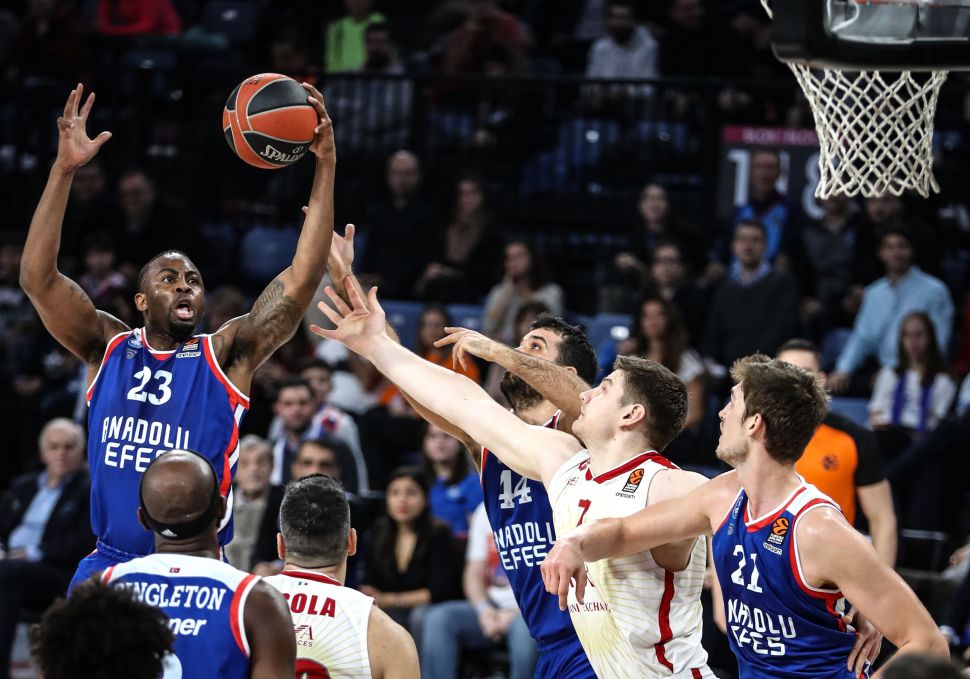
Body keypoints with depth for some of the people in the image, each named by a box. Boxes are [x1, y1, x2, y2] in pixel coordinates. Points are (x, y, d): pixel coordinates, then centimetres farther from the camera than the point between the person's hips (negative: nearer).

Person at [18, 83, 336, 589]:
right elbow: (38, 277, -6)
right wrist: (64, 169, -15)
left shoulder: (226, 355, 1)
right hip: (111, 563, 2)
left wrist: (325, 167, -16)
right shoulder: (108, 349, 5)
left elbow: (300, 283, -9)